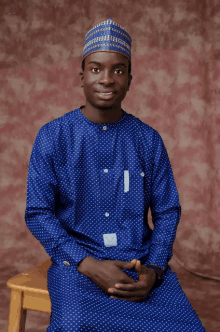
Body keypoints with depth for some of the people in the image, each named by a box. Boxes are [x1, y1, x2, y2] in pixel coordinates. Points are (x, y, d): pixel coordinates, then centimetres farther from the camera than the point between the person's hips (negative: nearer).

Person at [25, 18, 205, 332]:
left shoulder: (149, 140, 6)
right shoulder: (53, 137, 0)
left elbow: (167, 211, 8)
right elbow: (37, 213, -2)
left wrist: (153, 270, -10)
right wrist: (90, 266, -14)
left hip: (141, 260, 3)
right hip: (77, 263, -2)